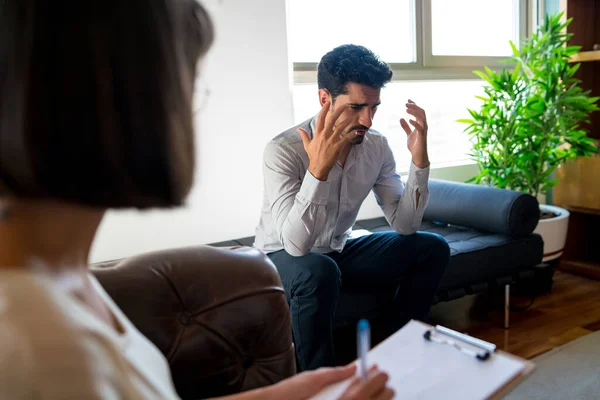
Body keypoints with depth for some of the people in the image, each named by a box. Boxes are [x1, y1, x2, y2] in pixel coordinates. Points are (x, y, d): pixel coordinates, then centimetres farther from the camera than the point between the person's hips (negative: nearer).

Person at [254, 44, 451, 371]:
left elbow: (404, 225, -10)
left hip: (339, 250, 6)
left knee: (432, 249, -6)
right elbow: (296, 244, -35)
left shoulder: (376, 145, -9)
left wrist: (419, 159, -22)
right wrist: (318, 168, -46)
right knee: (319, 271, -39)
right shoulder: (283, 150, -26)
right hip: (282, 257, -5)